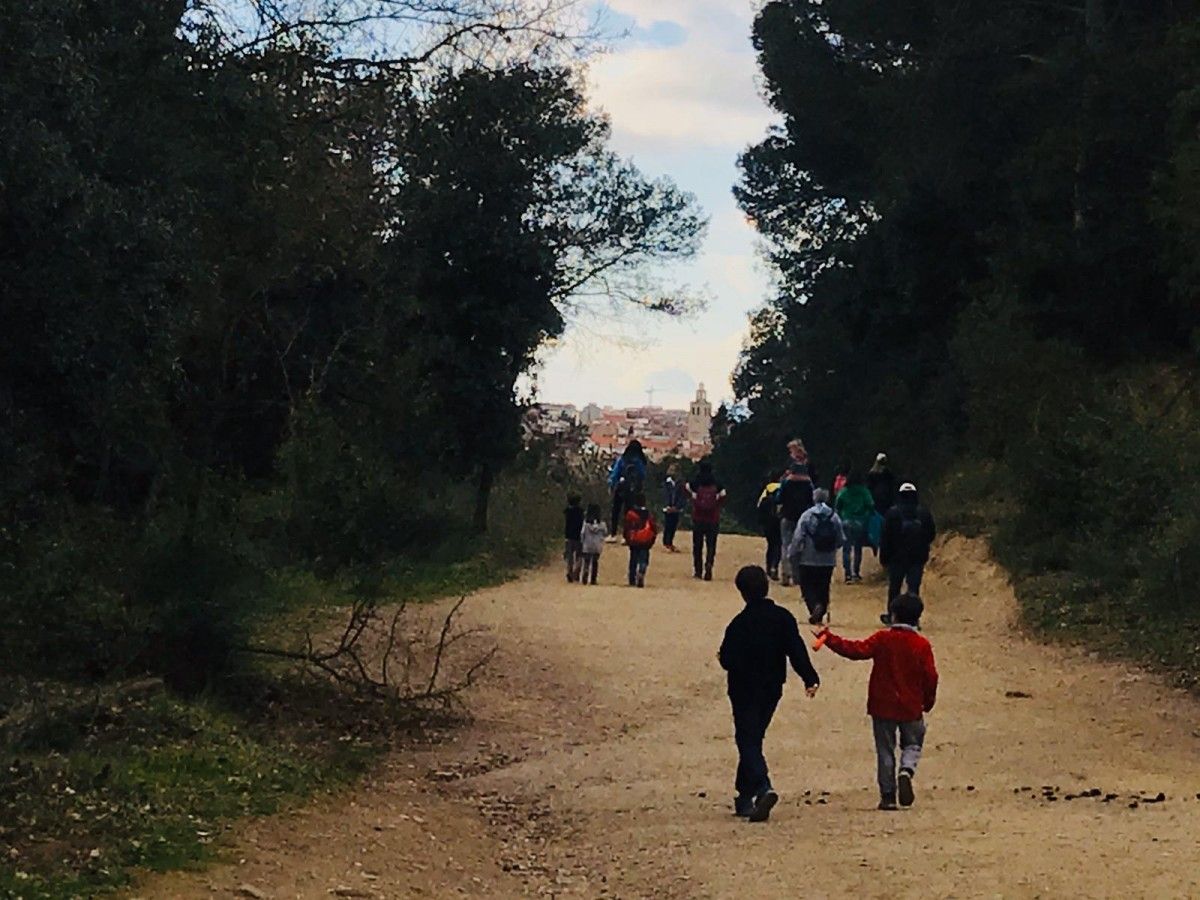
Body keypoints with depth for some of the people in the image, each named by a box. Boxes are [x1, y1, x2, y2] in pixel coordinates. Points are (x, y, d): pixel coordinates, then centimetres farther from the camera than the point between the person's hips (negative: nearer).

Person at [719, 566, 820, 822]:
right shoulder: (783, 617, -1)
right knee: (753, 740, 17)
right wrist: (810, 679, -4)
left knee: (747, 741, -4)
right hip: (772, 690, 5)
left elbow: (728, 659, -13)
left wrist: (722, 657, 10)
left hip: (745, 691, -5)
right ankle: (745, 798, 22)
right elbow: (797, 651, -6)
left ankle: (763, 788, -27)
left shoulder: (740, 623, -15)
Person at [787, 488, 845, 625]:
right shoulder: (834, 517, -2)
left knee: (807, 587, 5)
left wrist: (793, 553, -2)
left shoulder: (807, 515, -9)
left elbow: (798, 537, -13)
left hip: (808, 560, -3)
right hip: (828, 561, 3)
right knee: (823, 588, 12)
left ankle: (815, 605, -20)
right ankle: (819, 616, 12)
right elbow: (841, 540, 0)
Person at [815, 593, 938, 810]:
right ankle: (906, 770, -14)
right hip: (911, 708, 0)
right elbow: (930, 676, -3)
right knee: (912, 745, 17)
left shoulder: (882, 639, -6)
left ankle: (888, 796, 6)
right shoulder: (922, 645, -4)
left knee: (885, 751, 8)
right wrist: (928, 701, 14)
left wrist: (828, 637, -8)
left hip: (883, 707, 0)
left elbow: (856, 650, -14)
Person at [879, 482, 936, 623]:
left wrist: (883, 557, -1)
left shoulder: (892, 513, -7)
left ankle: (891, 615, 21)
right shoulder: (924, 513, -1)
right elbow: (932, 534, 7)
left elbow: (885, 537, -7)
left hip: (897, 557, -1)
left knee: (894, 587, 12)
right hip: (918, 558, 1)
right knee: (914, 587, 3)